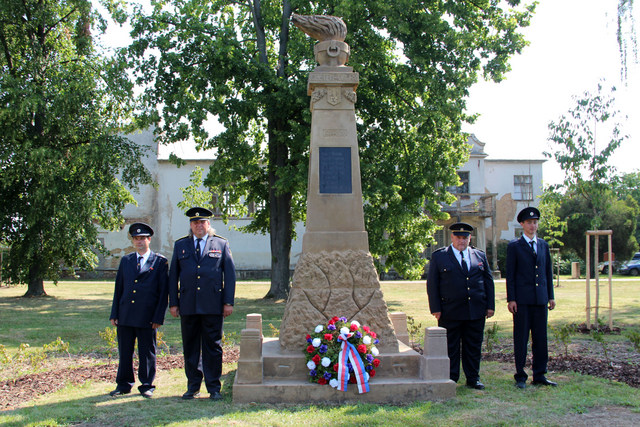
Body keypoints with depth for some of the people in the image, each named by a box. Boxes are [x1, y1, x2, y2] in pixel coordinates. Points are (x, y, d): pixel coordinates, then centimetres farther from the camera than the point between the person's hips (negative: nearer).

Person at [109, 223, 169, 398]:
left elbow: (163, 291, -1)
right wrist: (114, 314, 7)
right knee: (124, 351, 9)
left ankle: (147, 385, 17)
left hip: (147, 317, -3)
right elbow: (118, 288, 13)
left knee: (147, 352, 4)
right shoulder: (126, 260, 13)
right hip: (125, 316, 4)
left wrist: (158, 317, -7)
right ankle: (123, 385, 22)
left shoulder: (160, 261, 1)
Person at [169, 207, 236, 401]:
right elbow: (173, 275, 12)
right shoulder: (180, 245, 12)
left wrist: (228, 302, -2)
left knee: (213, 346, 1)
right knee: (190, 347, 7)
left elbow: (229, 274, 5)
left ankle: (214, 388, 9)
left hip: (213, 305, -2)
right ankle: (193, 386, 18)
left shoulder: (221, 244, 7)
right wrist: (173, 303, 5)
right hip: (188, 306, 2)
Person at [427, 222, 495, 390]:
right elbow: (432, 284, 0)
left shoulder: (480, 256, 12)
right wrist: (436, 309, -7)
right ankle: (450, 380, 12)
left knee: (474, 346, 8)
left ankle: (473, 379, 19)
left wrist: (490, 306, 6)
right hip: (450, 313, -3)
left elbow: (488, 281, 14)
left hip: (476, 311, 3)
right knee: (450, 347, 2)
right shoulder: (439, 256, 2)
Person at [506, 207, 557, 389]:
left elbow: (548, 271, 17)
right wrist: (511, 299, -8)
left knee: (540, 338, 7)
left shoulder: (543, 245, 14)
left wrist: (551, 296, 12)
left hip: (540, 299, 4)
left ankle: (539, 375, 16)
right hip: (522, 300, -4)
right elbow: (510, 274, -2)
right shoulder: (514, 246, 0)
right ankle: (520, 376, 8)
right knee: (521, 338, 0)